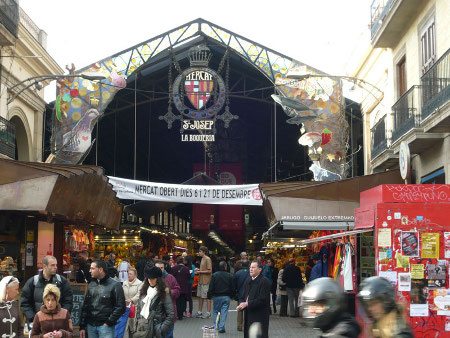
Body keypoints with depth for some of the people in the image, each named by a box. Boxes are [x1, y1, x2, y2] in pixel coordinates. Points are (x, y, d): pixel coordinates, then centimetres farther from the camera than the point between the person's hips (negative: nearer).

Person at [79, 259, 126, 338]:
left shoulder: (114, 285, -5)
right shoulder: (91, 285, 14)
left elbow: (120, 307, -9)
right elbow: (85, 307, 16)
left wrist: (109, 323, -12)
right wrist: (82, 327, 11)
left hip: (106, 326, -5)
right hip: (91, 326, 5)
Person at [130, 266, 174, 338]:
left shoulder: (164, 293, -5)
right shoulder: (144, 291, 12)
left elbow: (171, 315, -7)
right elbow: (138, 309, 16)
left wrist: (161, 329, -12)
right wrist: (135, 325, 7)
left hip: (154, 330, -4)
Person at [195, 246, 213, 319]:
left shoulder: (208, 259, -13)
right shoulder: (202, 259, 16)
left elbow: (209, 271, -18)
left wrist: (200, 272, -15)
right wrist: (198, 270, 8)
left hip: (206, 282, -9)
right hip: (201, 281, 10)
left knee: (207, 297, -3)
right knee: (200, 296, 12)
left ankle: (208, 313, 2)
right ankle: (199, 312, 19)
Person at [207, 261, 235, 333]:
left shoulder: (214, 275, -5)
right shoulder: (230, 276, -3)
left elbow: (211, 287, -4)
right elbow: (233, 288, 3)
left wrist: (209, 296, 4)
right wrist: (232, 296, 15)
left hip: (217, 297, 0)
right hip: (226, 297, 0)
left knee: (215, 311, 12)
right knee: (224, 312, 3)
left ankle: (216, 326, 6)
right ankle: (221, 327, -2)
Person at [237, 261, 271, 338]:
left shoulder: (264, 281, -10)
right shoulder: (248, 281, 16)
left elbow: (262, 300, -17)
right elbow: (243, 297, 18)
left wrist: (247, 304, -18)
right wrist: (241, 304, -5)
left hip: (260, 317, -8)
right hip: (248, 316, 8)